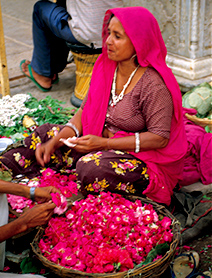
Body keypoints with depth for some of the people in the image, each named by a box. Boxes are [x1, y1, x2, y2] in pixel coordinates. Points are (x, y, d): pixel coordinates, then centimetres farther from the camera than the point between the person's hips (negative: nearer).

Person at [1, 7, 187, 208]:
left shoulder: (154, 84, -23)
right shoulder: (106, 67, -1)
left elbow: (159, 138, -21)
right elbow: (85, 111, 5)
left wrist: (104, 143, -25)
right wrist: (54, 142, -10)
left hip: (146, 160, -7)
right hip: (104, 141, 8)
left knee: (91, 168, -35)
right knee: (46, 134, 0)